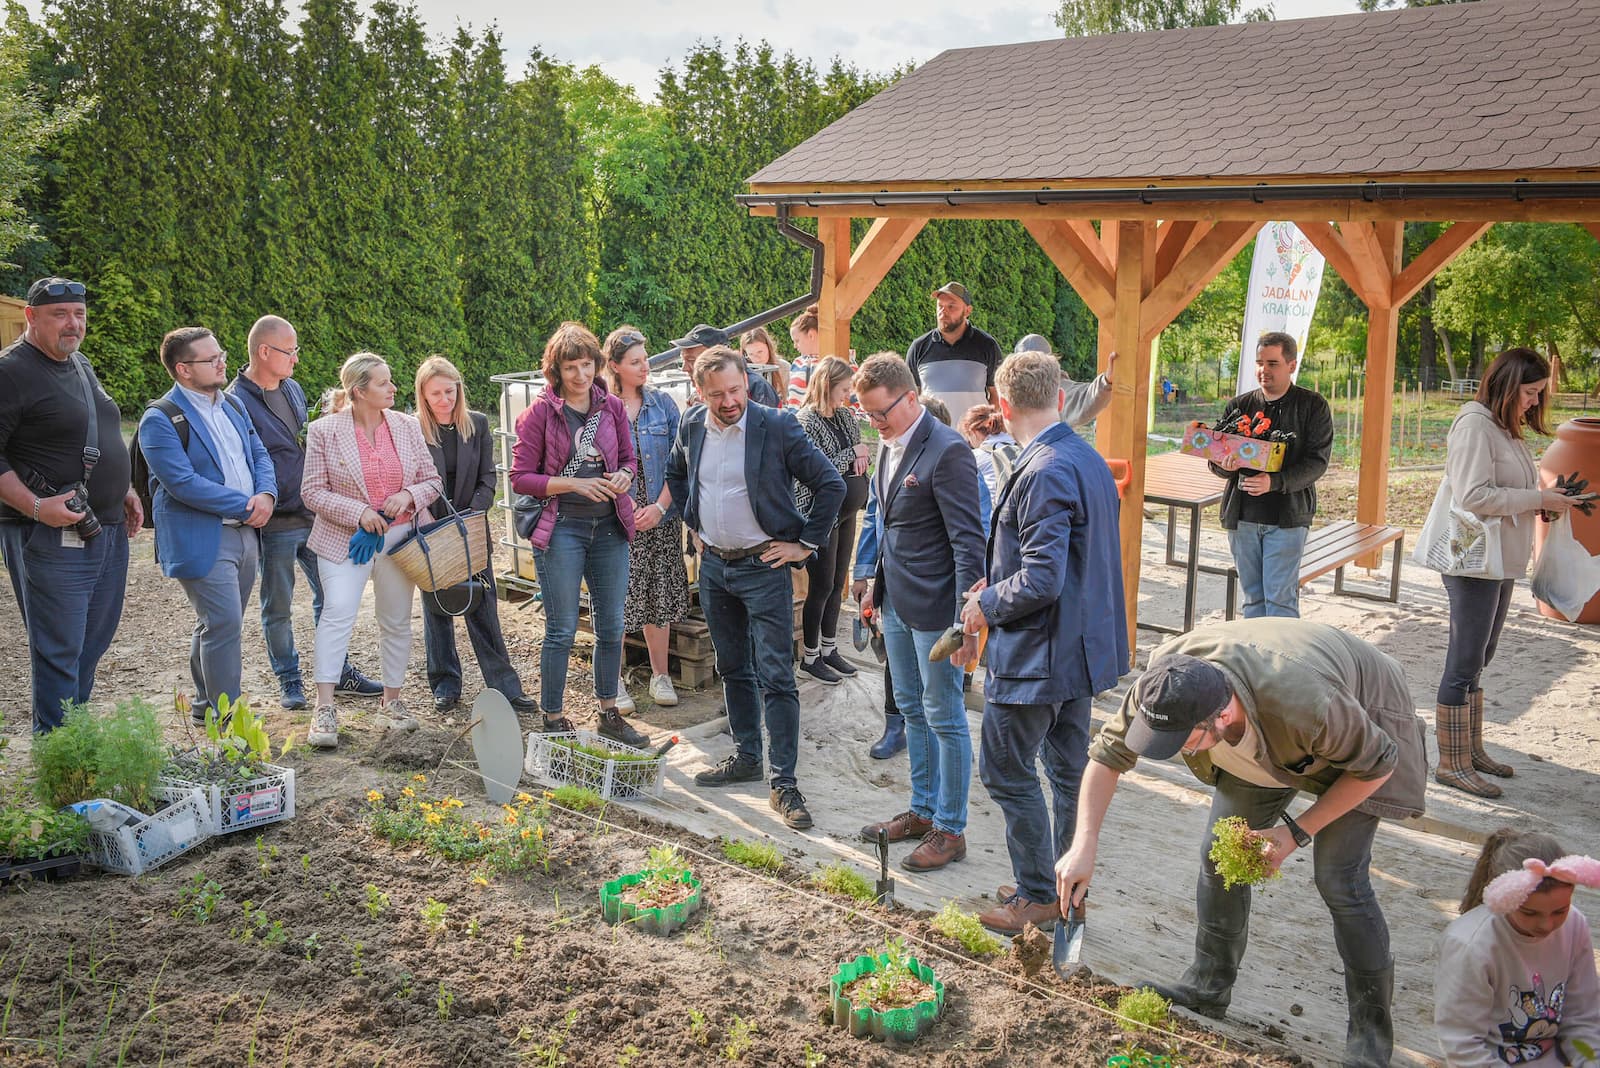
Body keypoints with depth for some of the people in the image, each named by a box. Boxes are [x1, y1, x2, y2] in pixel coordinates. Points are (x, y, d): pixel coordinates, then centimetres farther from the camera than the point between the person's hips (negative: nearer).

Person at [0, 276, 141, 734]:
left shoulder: (81, 366, 16)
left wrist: (124, 489, 20)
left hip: (108, 530, 9)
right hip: (52, 537, -9)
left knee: (93, 644, 15)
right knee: (59, 652, -4)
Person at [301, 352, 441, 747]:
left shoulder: (408, 426, 4)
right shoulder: (324, 430, -6)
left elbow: (432, 481, 8)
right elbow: (313, 491, -6)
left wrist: (408, 496, -13)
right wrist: (358, 512, -18)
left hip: (398, 538, 4)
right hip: (344, 540, -4)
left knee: (396, 622, 11)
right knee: (338, 612, -19)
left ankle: (392, 698, 27)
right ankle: (324, 708, -15)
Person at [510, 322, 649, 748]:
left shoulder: (612, 407, 7)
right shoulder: (541, 412, -6)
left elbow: (629, 458, 18)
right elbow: (520, 477, -7)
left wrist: (624, 476, -5)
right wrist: (573, 483, -17)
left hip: (610, 526, 5)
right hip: (561, 529, -4)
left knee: (611, 626, 11)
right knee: (562, 629, 0)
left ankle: (609, 715, 25)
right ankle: (553, 720, 13)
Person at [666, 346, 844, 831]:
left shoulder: (777, 426, -15)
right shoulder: (691, 425, 1)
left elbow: (832, 484, -11)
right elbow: (675, 473, 23)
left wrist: (805, 542, -10)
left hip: (763, 566, -5)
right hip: (714, 565, 6)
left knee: (776, 678, -6)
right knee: (733, 669, 16)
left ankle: (784, 782, 0)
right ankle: (746, 758, 31)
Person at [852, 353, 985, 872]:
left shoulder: (946, 451, -19)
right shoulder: (889, 444, 8)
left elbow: (968, 541, -20)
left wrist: (968, 619, -23)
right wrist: (876, 583, 19)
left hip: (933, 605, -9)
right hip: (896, 601, 9)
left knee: (944, 716, 3)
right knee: (912, 710, 19)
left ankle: (950, 830, 15)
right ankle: (922, 810, 33)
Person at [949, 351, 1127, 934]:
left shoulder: (1044, 473, -23)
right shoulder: (1089, 459, 7)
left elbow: (1042, 581, -27)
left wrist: (987, 605, -11)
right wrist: (998, 582, 14)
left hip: (1037, 654, -10)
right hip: (1083, 645, 10)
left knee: (1006, 771, 4)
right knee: (1069, 767, 18)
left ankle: (1038, 893, 15)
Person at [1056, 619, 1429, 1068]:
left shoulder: (1307, 705, -46)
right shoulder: (1163, 686, -33)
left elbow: (1376, 765, -26)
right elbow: (1108, 753, -20)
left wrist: (1298, 832, -25)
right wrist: (1084, 845, -29)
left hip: (1357, 731, -5)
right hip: (1260, 739, 5)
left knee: (1339, 882, -11)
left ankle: (1371, 1029, 6)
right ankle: (1206, 988, 21)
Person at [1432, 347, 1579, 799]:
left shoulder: (1506, 429, 16)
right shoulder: (1475, 424, -14)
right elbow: (1473, 495, -23)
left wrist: (1543, 502, 3)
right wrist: (1537, 499, -18)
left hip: (1502, 562, 10)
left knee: (1476, 661, 17)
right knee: (1465, 664, -4)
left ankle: (1471, 750, 27)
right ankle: (1451, 763, 3)